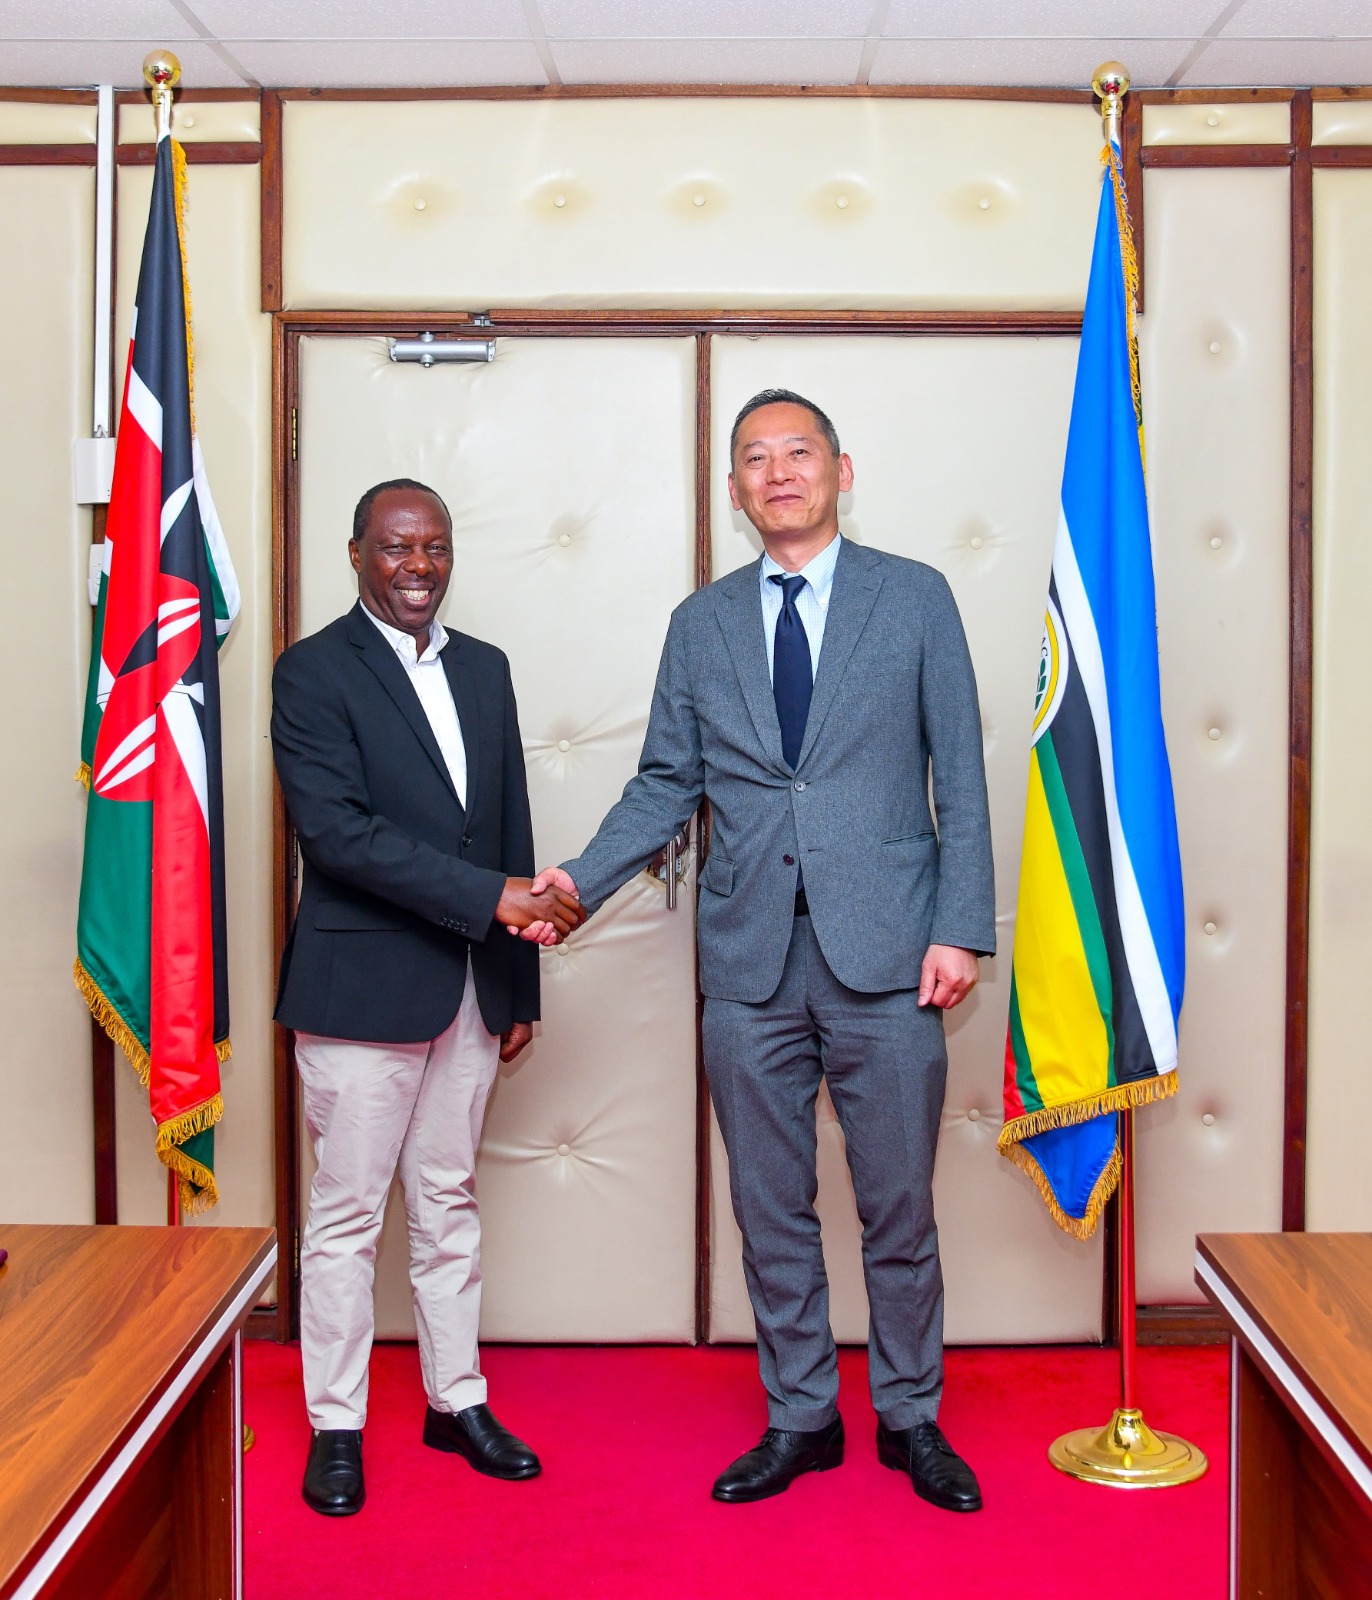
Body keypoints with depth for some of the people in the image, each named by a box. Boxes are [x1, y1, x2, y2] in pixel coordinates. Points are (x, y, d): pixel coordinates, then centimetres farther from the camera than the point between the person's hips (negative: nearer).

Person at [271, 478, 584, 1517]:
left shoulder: (484, 669, 12)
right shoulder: (314, 673, -7)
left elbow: (509, 826, 13)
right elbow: (337, 830, -18)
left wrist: (521, 985, 11)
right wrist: (490, 896, -22)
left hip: (472, 987, 6)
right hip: (362, 988, -5)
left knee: (450, 1203, 16)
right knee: (348, 1214, 5)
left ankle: (458, 1401, 29)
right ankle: (336, 1425, 20)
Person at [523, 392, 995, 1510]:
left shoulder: (915, 598, 3)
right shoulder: (701, 623, 11)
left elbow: (961, 778, 1)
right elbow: (668, 783, 10)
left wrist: (960, 927, -7)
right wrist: (582, 879, -4)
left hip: (883, 953, -2)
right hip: (750, 957, 3)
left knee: (898, 1205, 8)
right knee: (772, 1208, 12)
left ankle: (911, 1417, 28)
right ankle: (800, 1418, 29)